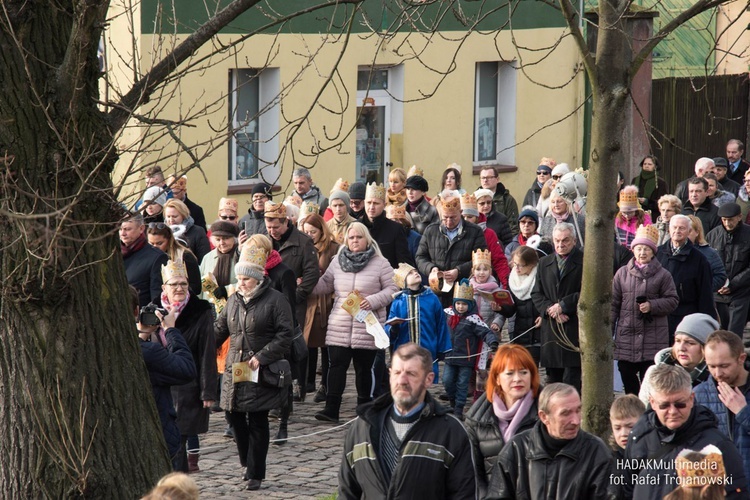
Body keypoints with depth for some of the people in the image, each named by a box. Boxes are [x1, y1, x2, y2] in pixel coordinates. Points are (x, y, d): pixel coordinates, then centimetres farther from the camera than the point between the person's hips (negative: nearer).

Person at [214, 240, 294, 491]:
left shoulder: (275, 300, -7)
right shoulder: (234, 300, 12)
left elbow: (285, 335, -11)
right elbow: (220, 329, 19)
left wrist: (261, 357, -19)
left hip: (261, 375, -6)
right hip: (234, 371, 6)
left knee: (257, 423, -2)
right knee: (236, 419, 7)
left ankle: (255, 474, 5)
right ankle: (249, 465, 25)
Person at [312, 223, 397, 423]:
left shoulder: (380, 263, 0)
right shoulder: (337, 262, 11)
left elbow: (391, 290, -1)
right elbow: (324, 285, 17)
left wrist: (372, 301, -15)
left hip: (367, 328, -2)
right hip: (339, 327, 2)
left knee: (364, 368, 5)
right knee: (336, 365, -5)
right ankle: (331, 408, -8)